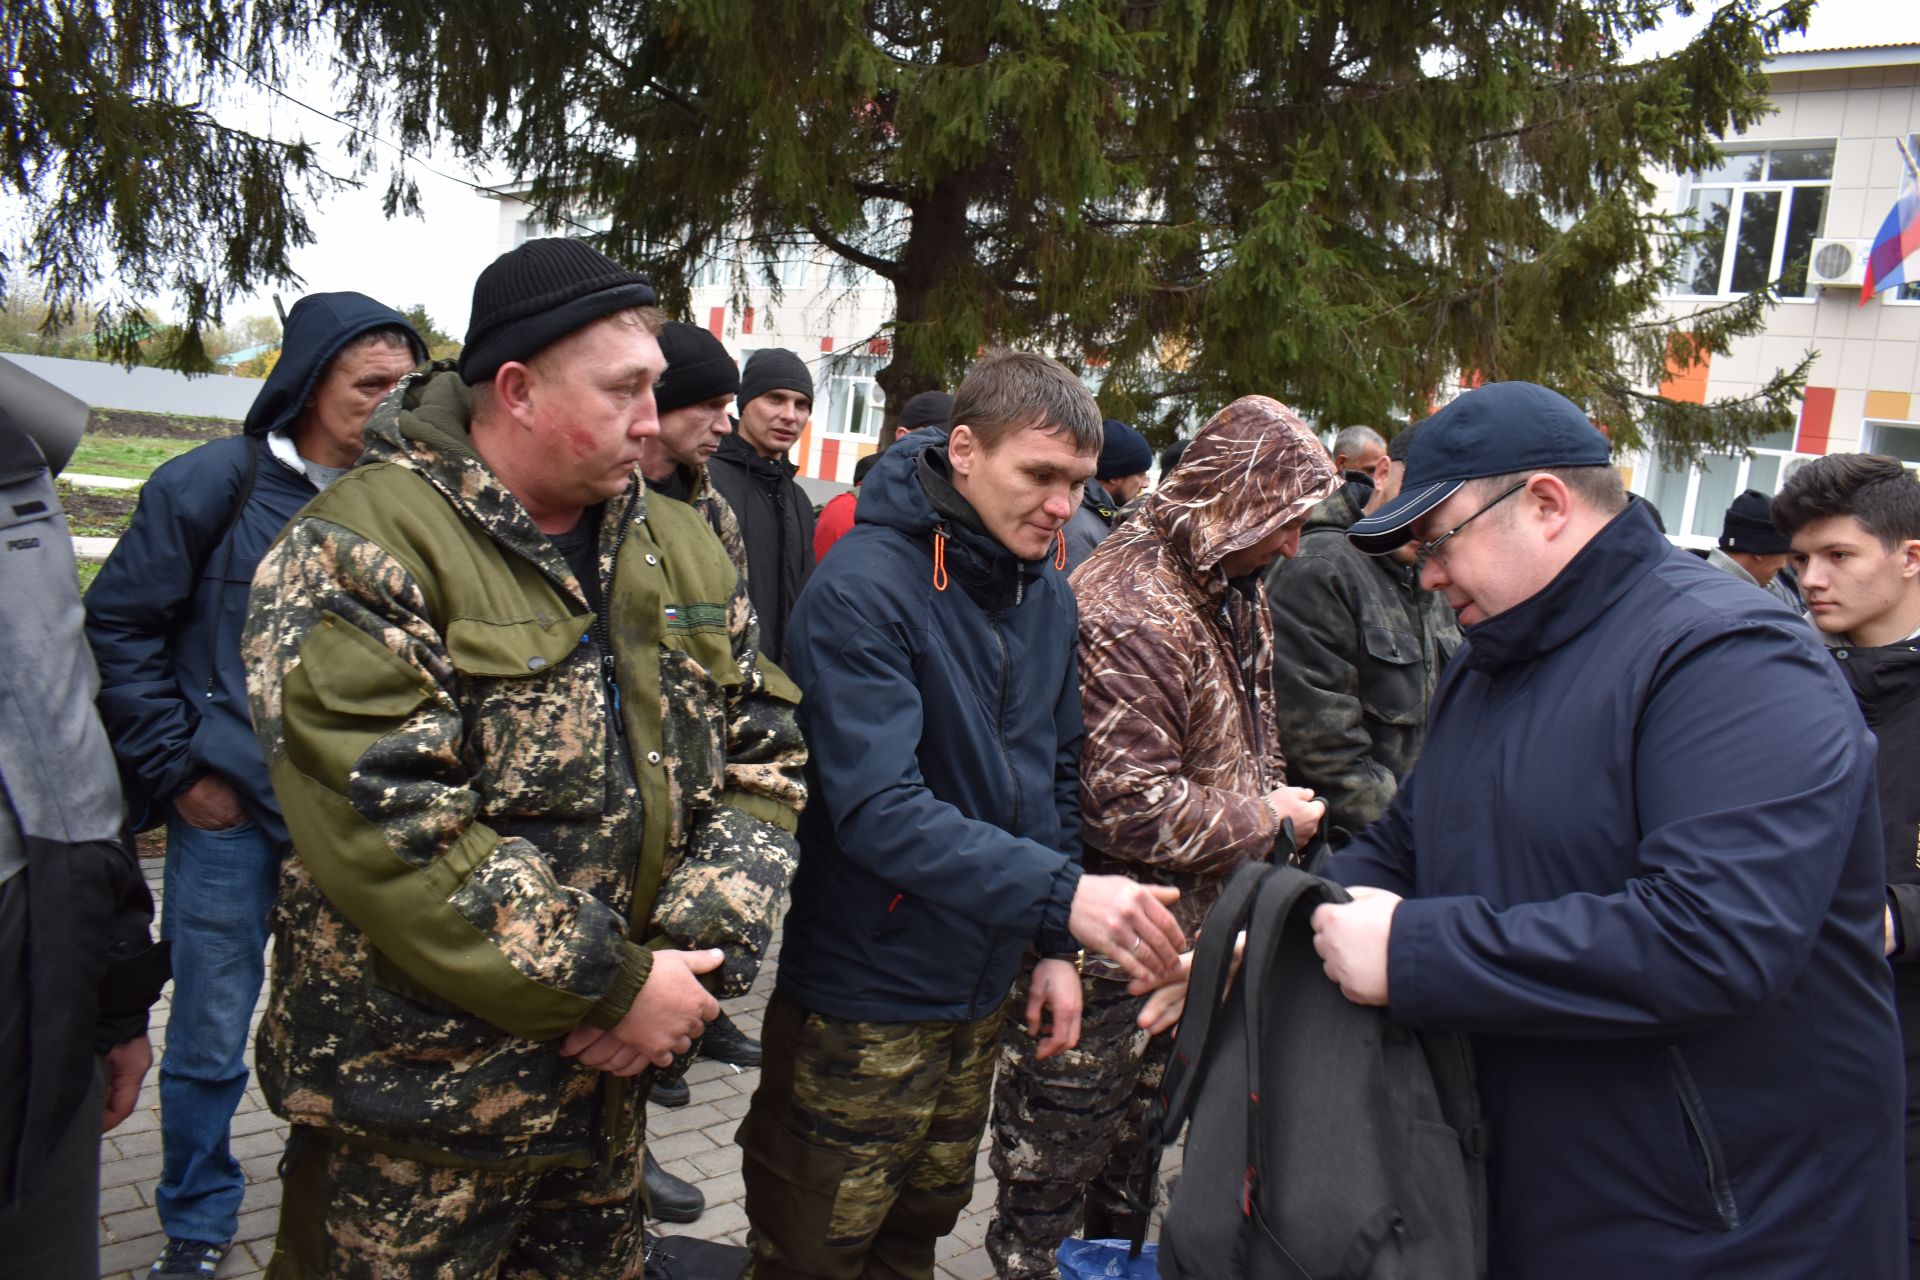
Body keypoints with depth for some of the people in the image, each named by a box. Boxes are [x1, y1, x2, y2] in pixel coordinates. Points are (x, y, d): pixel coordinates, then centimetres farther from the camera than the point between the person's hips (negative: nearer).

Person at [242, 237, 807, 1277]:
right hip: (412, 1100, -6)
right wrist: (612, 989, -19)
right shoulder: (360, 550, -14)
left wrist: (694, 952, -9)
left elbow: (765, 757, 6)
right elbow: (384, 822, -23)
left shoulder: (683, 550, 6)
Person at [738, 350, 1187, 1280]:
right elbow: (879, 811, -29)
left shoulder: (1048, 593, 4)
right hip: (862, 1001, -7)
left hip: (982, 993, 7)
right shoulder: (865, 586, -20)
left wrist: (1053, 945, 9)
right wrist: (1061, 893, -36)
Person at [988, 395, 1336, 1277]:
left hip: (1192, 929, 10)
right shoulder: (1127, 612, -25)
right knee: (1054, 1167, 9)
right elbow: (1130, 808, -28)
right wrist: (1265, 820, -16)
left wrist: (1271, 804, 6)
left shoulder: (1235, 591, 7)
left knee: (1135, 1135, 26)